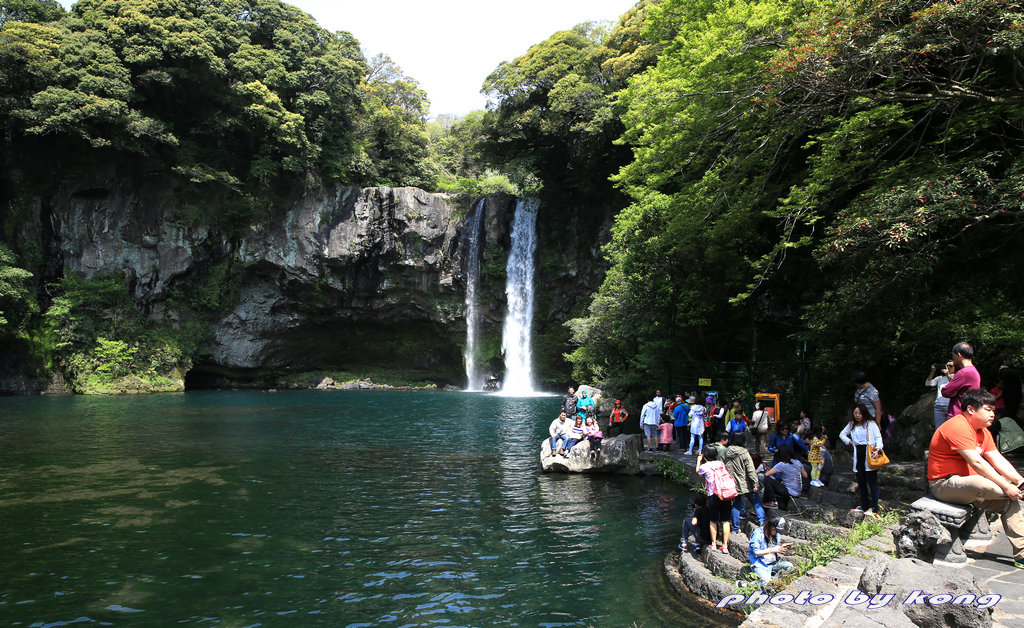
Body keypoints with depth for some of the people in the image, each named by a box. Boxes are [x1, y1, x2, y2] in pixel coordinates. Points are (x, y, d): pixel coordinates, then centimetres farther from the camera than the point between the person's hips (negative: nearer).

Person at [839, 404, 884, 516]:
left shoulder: (871, 424, -1)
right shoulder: (851, 425, 15)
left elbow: (878, 437, -6)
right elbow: (842, 434, 28)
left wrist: (878, 448, -22)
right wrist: (849, 441, 11)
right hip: (858, 456, 5)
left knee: (872, 483, -8)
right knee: (861, 483, 9)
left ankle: (874, 508, -7)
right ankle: (864, 506, 18)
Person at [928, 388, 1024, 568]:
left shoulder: (982, 431, 13)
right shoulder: (958, 426, -20)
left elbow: (997, 459, 7)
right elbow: (976, 462, -26)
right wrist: (1006, 486, -24)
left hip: (966, 483, 10)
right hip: (944, 484, -10)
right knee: (982, 485, -35)